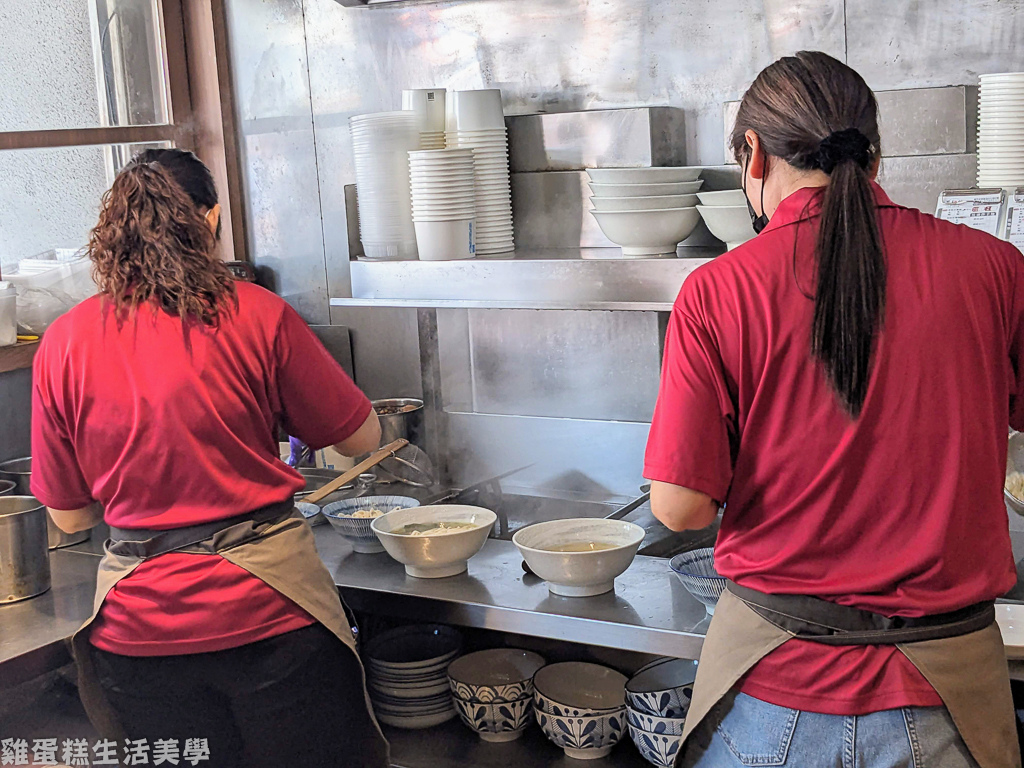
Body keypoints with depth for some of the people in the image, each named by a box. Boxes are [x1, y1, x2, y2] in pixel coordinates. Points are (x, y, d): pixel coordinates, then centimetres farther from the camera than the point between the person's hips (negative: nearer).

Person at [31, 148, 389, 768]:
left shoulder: (63, 344, -2)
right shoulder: (258, 314, -9)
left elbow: (69, 517, 6)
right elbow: (360, 438, 3)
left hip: (138, 621, 3)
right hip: (268, 607, -2)